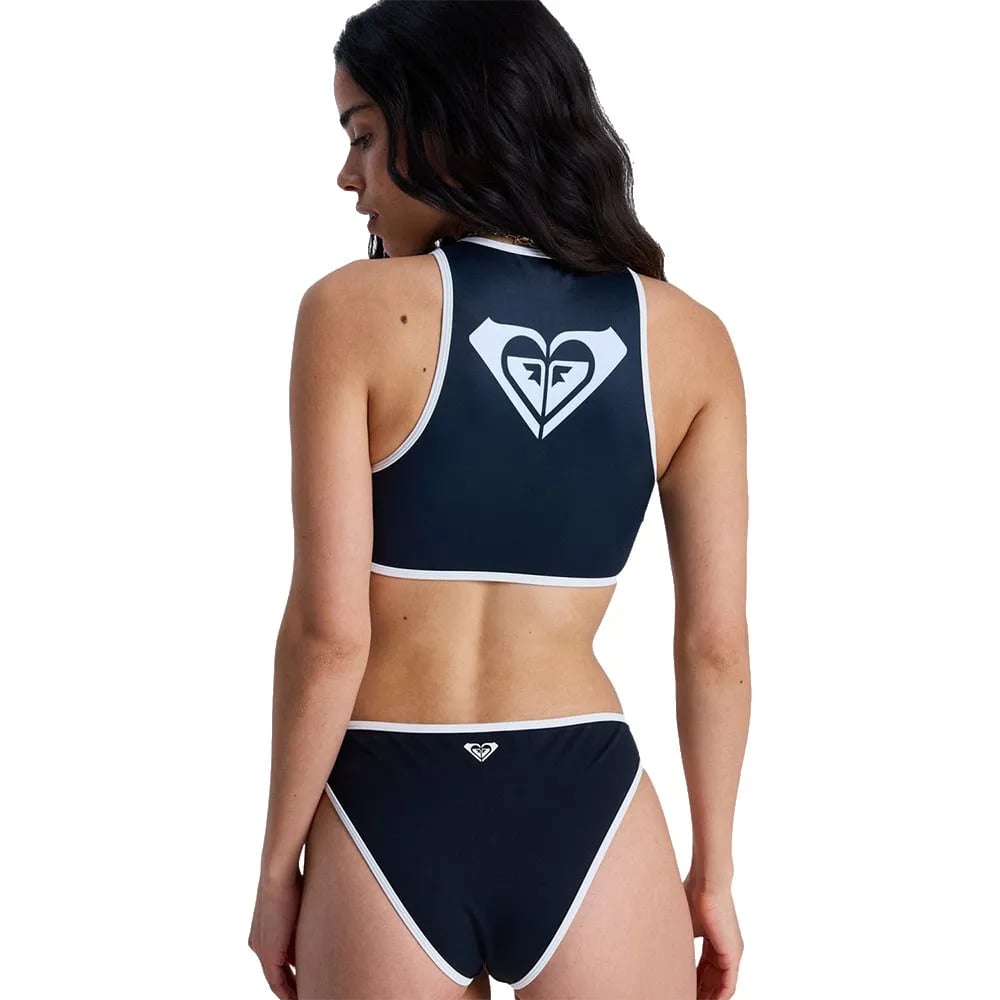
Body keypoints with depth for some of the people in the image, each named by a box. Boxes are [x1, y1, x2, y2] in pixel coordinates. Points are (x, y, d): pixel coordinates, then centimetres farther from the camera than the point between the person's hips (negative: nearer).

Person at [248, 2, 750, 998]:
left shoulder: (353, 310, -10)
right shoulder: (688, 336, -1)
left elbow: (328, 632, -12)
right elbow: (716, 643, 0)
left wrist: (277, 864, 0)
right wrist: (713, 871, 11)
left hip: (391, 818, -1)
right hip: (589, 813, 2)